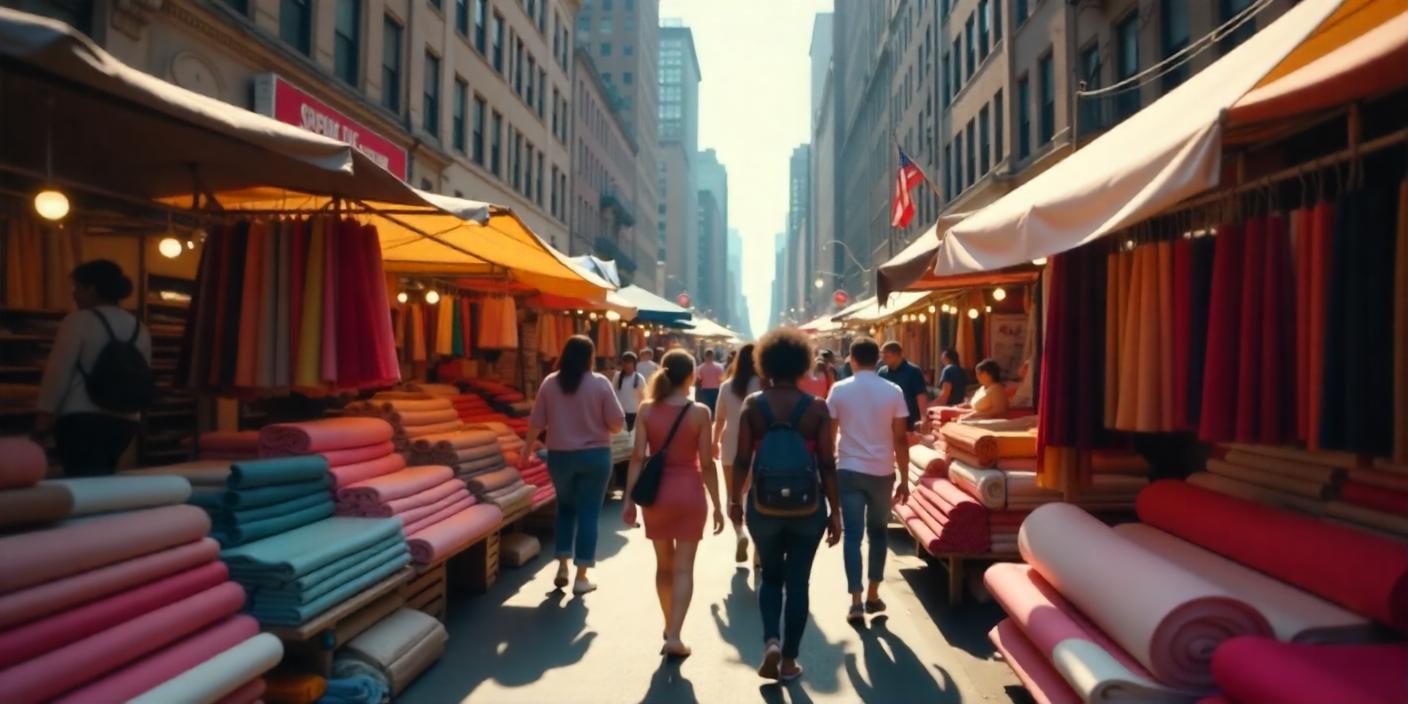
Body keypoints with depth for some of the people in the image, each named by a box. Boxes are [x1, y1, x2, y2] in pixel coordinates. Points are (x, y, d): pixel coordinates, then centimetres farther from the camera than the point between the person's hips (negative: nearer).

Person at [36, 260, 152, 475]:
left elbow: (59, 369, -8)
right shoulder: (140, 329, 12)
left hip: (81, 418, -6)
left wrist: (46, 412, -4)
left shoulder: (79, 320, -6)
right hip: (124, 421, 6)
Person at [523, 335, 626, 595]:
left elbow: (536, 423, 1)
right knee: (588, 513, 6)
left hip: (559, 456, 3)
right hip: (594, 456, -2)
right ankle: (581, 577, 9)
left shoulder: (549, 383, -2)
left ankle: (562, 566, 18)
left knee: (565, 507, 21)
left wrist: (527, 452, 14)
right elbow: (617, 423, -8)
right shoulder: (600, 383, -9)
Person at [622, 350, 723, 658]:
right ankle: (674, 636, -1)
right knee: (683, 568, 4)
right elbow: (707, 464, -8)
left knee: (664, 564, 18)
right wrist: (717, 505, -1)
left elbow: (637, 458, -6)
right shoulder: (699, 412, -9)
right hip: (689, 491, -3)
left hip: (656, 491, 3)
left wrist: (629, 499, 0)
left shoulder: (647, 410, -3)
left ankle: (670, 627, 33)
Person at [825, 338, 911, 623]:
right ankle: (873, 595, 24)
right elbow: (901, 439, -3)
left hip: (849, 470, -1)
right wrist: (904, 480, 3)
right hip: (882, 472, 1)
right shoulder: (893, 392, -3)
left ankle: (856, 601, -2)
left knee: (853, 535, 2)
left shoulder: (839, 390, -4)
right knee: (878, 531, 17)